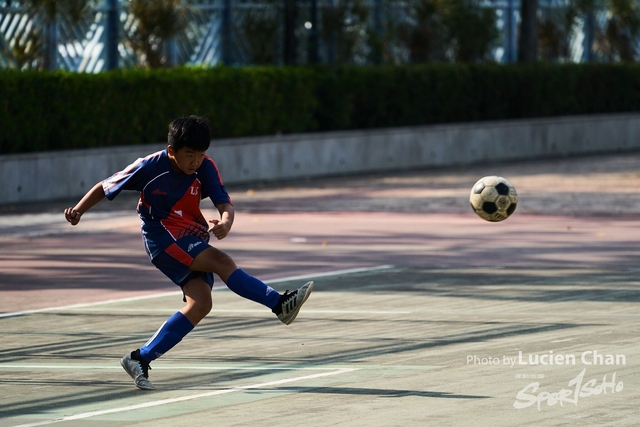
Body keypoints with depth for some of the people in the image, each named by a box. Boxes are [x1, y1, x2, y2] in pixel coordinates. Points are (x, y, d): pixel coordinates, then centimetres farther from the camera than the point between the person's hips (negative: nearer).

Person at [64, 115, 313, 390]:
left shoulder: (205, 168, -7)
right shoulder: (149, 168, -15)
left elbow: (225, 204, -15)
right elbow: (105, 187, -3)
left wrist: (225, 224, -38)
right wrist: (78, 210, -17)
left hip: (193, 238, 5)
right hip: (162, 237, -5)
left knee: (200, 304, -12)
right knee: (221, 261, -26)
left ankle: (140, 359, -8)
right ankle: (280, 304, -25)